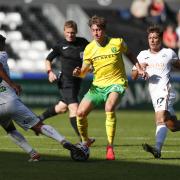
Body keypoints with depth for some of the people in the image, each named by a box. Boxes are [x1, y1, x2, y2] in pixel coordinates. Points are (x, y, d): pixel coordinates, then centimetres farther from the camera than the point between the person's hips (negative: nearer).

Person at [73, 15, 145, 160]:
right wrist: (78, 73, -20)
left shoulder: (117, 43, -5)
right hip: (98, 85, 4)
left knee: (109, 108, -32)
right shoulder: (89, 49, 0)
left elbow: (129, 54, 16)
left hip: (116, 83, -4)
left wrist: (139, 68, 7)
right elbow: (84, 72, 2)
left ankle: (110, 147, -24)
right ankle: (85, 141, 21)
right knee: (80, 113, -7)